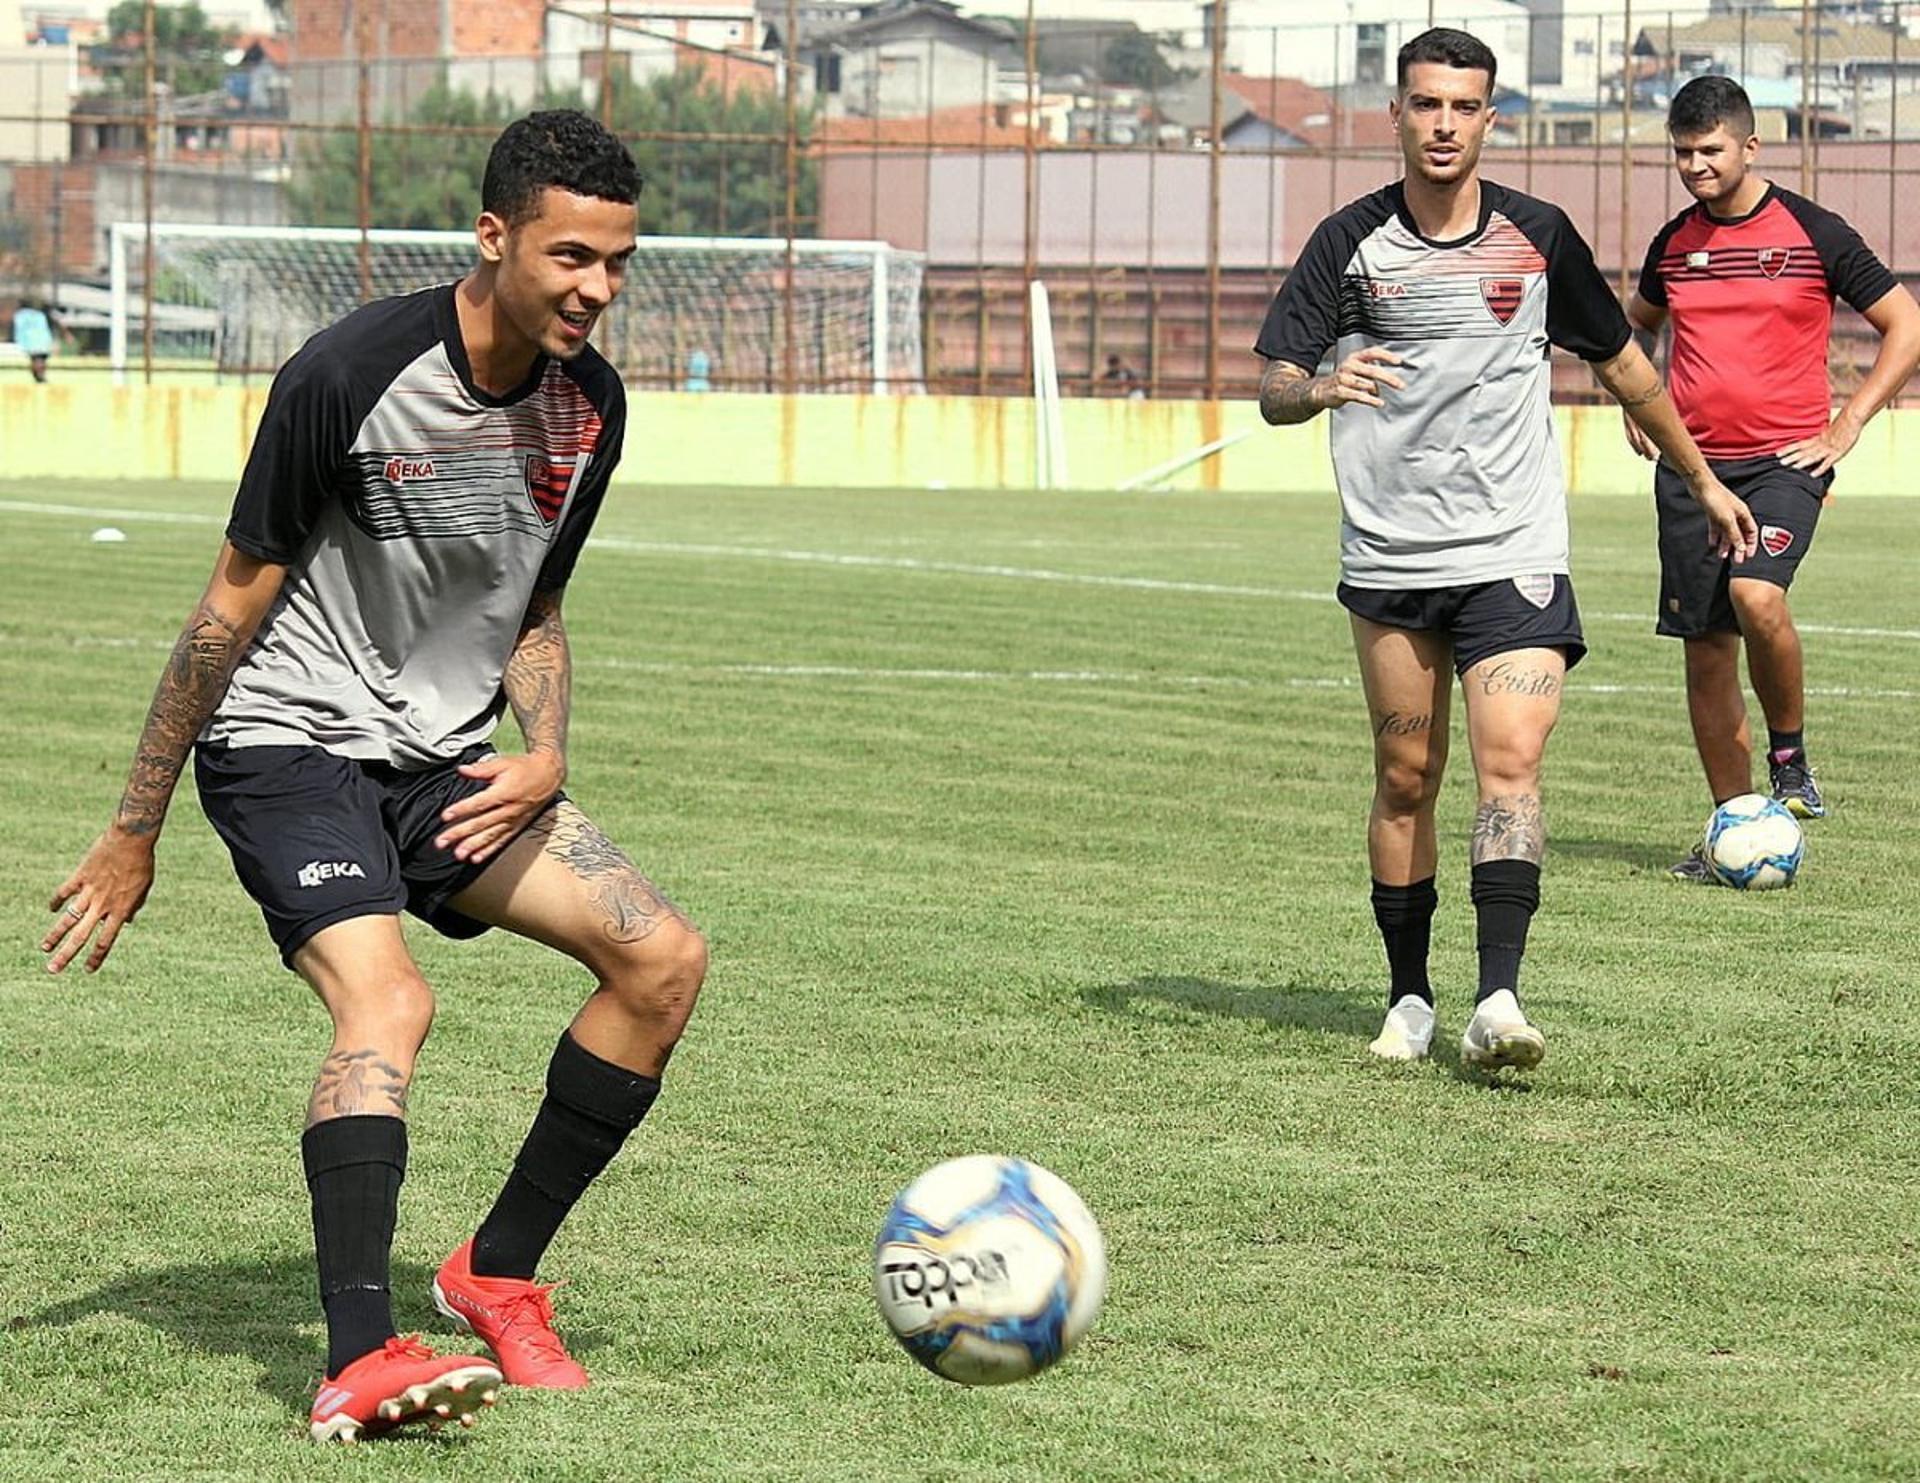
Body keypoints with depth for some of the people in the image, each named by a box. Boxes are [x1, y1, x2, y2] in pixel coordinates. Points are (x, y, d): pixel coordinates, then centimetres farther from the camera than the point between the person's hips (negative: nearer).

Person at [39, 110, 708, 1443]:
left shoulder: (589, 407, 1)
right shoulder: (349, 378, -19)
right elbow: (236, 601, -11)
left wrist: (544, 759, -6)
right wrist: (134, 835, -7)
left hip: (442, 758, 7)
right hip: (290, 743, -7)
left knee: (665, 956, -6)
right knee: (387, 1002, -30)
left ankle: (497, 1276, 5)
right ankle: (358, 1360, -40)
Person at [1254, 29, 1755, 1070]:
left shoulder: (1538, 237, 3)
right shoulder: (1351, 242, -1)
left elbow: (1621, 365, 17)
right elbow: (1272, 389, -6)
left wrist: (1703, 482, 25)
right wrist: (1322, 388, -30)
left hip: (1512, 555, -1)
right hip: (1389, 557, 1)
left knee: (1511, 761, -16)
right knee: (1405, 781, 5)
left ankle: (1498, 1002, -22)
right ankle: (1409, 1000, 17)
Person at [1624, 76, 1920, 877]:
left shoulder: (1812, 233, -3)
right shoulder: (1674, 243, 10)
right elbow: (1634, 323, 32)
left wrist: (1845, 428, -4)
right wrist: (1636, 407, 17)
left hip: (1783, 460, -4)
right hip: (1689, 466, 5)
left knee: (1756, 595, -29)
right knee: (1705, 648, 4)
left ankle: (1790, 757, -7)